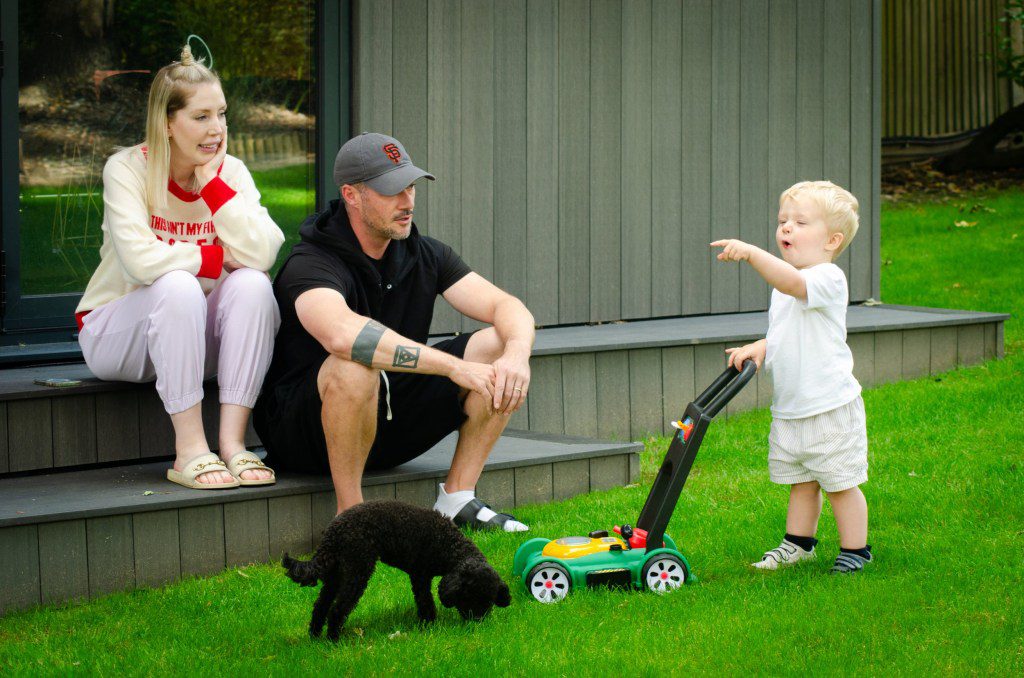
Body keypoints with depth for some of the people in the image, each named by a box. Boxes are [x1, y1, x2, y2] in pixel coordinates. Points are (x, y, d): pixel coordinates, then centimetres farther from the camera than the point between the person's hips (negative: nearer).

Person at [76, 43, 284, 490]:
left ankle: (232, 441, -28)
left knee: (252, 284, -25)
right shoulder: (128, 169, -13)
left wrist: (213, 183, -19)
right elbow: (140, 259, -30)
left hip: (195, 341, 4)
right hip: (115, 333, -4)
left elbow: (262, 254, -20)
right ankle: (189, 450, -33)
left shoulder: (230, 171, -2)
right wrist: (217, 257, -20)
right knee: (178, 286, -34)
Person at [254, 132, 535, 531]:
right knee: (356, 366, -39)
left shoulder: (424, 256, 2)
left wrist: (517, 353, -29)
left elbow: (509, 308, -4)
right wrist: (454, 366, -42)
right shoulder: (310, 265, -21)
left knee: (500, 351, -8)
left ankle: (456, 499, -5)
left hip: (392, 417, 7)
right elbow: (343, 334, -43)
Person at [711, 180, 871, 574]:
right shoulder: (784, 288, 13)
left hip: (830, 408, -8)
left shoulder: (828, 278, -16)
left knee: (840, 483, 4)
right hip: (788, 409, 8)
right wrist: (760, 347, 4)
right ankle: (799, 544, 31)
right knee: (801, 483, 18)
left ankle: (854, 549, 17)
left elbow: (792, 281, -38)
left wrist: (751, 253, -47)